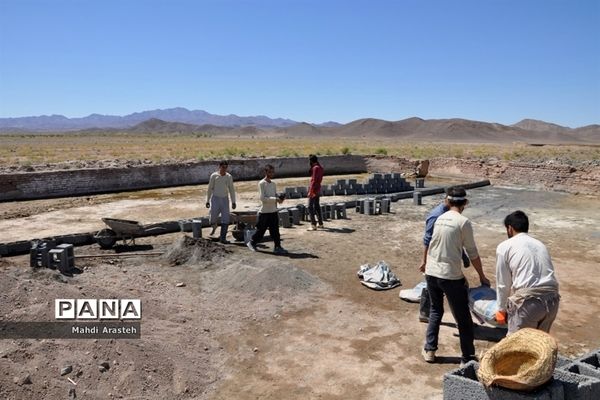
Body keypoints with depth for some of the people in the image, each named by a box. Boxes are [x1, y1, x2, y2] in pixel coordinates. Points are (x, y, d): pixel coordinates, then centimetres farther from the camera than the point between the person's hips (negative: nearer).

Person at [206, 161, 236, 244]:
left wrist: (233, 202, 4)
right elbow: (210, 189, 1)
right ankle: (214, 226, 35)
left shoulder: (229, 177, 4)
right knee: (213, 217, -2)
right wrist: (207, 201, -1)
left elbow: (231, 190, 8)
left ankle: (223, 238, 3)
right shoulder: (214, 176, -3)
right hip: (215, 199, -2)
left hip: (225, 199, 2)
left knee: (225, 219, -4)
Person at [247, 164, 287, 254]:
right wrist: (275, 199, -23)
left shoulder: (273, 184, 11)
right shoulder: (261, 184, -11)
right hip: (264, 212, -6)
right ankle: (251, 242, 24)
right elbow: (262, 198, -18)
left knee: (275, 230, 5)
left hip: (273, 211, 6)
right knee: (261, 230, 4)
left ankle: (277, 247, 9)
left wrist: (280, 198, -5)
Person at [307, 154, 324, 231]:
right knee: (317, 206, 17)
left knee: (310, 207, -8)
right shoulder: (320, 167, 12)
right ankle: (320, 223, 22)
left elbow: (314, 180, -20)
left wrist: (310, 191, -20)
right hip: (318, 189, 10)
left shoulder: (315, 168, -16)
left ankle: (313, 225, -11)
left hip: (314, 189, -10)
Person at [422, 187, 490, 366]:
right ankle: (468, 358, 16)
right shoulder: (463, 222, -10)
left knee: (435, 311, 22)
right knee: (463, 318, 8)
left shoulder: (439, 219, 7)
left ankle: (429, 350, 27)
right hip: (451, 276, -6)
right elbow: (472, 253, -6)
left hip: (431, 273, 6)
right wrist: (482, 277, 5)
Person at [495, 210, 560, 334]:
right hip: (552, 299, 6)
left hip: (528, 301, -6)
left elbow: (503, 283, 9)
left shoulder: (504, 246, 6)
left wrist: (502, 309, 21)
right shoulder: (540, 244, 22)